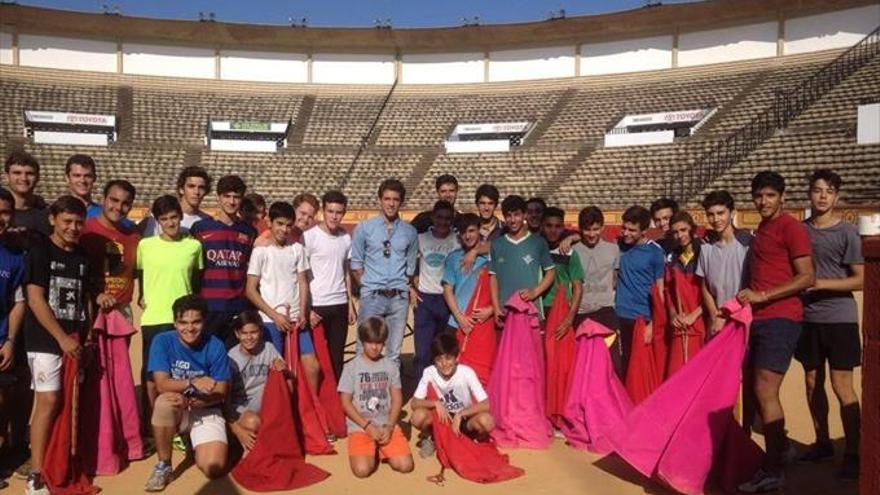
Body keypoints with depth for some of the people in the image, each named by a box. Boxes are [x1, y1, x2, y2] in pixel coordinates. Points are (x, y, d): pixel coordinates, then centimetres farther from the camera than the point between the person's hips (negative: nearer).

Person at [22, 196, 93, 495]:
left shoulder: (82, 257, 11)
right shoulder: (39, 252, -6)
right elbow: (35, 300, -12)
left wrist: (88, 334, 8)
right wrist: (62, 338, -15)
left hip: (76, 340, 5)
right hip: (46, 340, -5)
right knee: (48, 401, -8)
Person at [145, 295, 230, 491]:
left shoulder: (215, 346, -13)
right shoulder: (162, 341, -12)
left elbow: (220, 393, -11)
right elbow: (162, 385, -19)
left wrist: (191, 401, -28)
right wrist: (193, 383, -36)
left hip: (207, 411, 0)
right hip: (175, 412, 0)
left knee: (213, 468, -19)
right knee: (164, 402, -37)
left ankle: (194, 442, 18)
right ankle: (163, 465, -14)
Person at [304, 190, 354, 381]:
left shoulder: (346, 238, 8)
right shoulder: (310, 236, -7)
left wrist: (351, 304, 11)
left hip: (340, 305, 5)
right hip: (316, 305, -4)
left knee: (337, 357, 10)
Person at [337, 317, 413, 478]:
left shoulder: (391, 366, 5)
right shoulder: (351, 367, -2)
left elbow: (397, 400, 4)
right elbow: (346, 403, -4)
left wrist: (389, 427, -10)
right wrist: (367, 426, -12)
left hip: (388, 426, 2)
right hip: (360, 427, -2)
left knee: (405, 465, -16)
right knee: (362, 469, -24)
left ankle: (382, 449, 14)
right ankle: (371, 451, 11)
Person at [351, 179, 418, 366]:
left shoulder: (410, 232, 5)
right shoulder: (364, 228, 1)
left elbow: (411, 266, 12)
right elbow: (356, 263, 7)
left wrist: (406, 287, 6)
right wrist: (368, 285, 3)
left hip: (399, 297, 2)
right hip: (372, 296, -2)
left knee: (395, 352, 8)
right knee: (365, 349, -2)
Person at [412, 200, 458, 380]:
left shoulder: (457, 241, -1)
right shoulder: (421, 239, 4)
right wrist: (410, 288, 6)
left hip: (448, 300, -1)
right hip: (424, 299, 1)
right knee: (423, 352, 1)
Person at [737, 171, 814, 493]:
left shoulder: (791, 228, -7)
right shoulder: (760, 231, 18)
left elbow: (807, 278, -14)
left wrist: (763, 295, -18)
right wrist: (746, 303, 11)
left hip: (780, 319, -8)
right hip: (757, 319, 8)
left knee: (765, 391, -10)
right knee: (759, 390, 13)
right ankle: (780, 446, 29)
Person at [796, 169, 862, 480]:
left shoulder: (847, 233, -6)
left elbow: (861, 280, -9)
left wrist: (821, 283, -16)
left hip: (839, 319, -4)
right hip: (808, 318, 4)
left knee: (841, 386, -4)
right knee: (813, 382, 11)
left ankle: (853, 453, 7)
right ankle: (822, 443, 26)